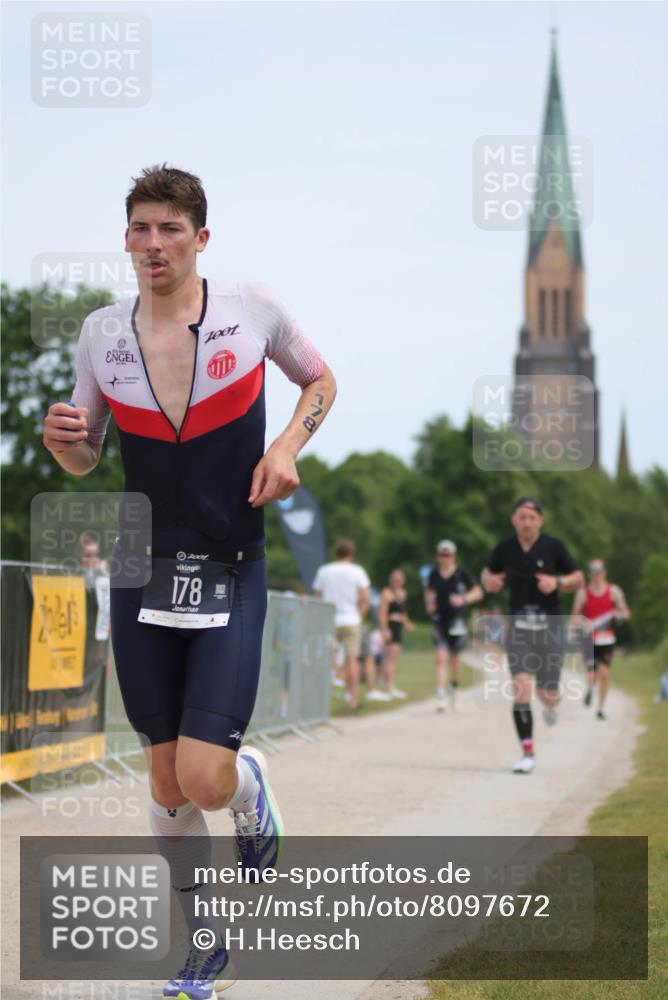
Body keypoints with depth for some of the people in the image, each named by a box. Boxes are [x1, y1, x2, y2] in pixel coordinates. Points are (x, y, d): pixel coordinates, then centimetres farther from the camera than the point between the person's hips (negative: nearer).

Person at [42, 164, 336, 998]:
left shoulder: (252, 310, -5)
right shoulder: (102, 332, 2)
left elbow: (320, 379, 13)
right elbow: (85, 459, 12)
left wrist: (288, 446, -5)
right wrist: (63, 439, -11)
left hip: (231, 577, -2)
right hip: (143, 575, 3)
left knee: (205, 778, -14)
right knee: (167, 786, 7)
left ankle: (253, 786, 24)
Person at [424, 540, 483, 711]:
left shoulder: (462, 573, -3)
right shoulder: (434, 574, 5)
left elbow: (478, 592, 0)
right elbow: (429, 592, 22)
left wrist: (463, 599, -17)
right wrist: (429, 603, 1)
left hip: (456, 620, -1)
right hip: (439, 619, 1)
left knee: (454, 658, 11)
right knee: (440, 658, -12)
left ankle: (454, 687, 39)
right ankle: (440, 696, -18)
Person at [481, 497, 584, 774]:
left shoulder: (553, 547, -4)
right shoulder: (505, 549, 0)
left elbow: (578, 579, 3)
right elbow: (488, 572, 17)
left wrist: (557, 582, -16)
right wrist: (489, 581, -7)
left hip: (549, 627, 0)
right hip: (518, 627, 0)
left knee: (547, 694, 3)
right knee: (520, 689, -14)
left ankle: (550, 706, 43)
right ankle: (527, 754, -6)